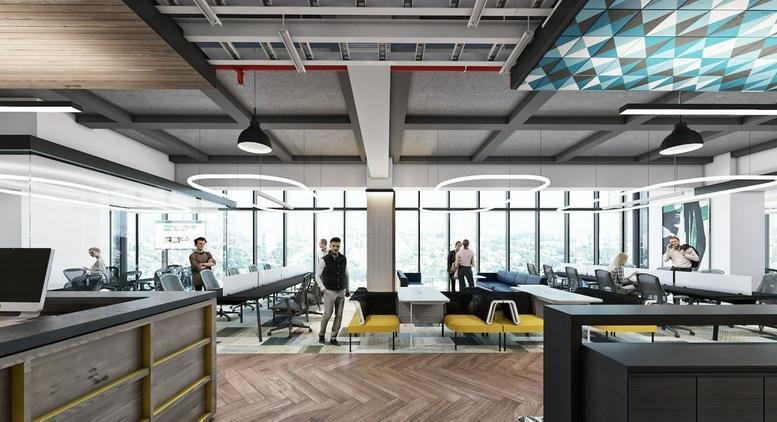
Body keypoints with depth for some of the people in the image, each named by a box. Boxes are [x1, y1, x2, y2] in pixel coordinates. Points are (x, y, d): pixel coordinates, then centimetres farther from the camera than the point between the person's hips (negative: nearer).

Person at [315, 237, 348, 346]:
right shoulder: (324, 260, -7)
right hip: (329, 292, -4)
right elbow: (317, 276, -2)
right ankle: (321, 334, 24)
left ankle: (333, 338, 16)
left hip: (341, 292, 4)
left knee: (339, 315, 5)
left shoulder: (343, 259, 5)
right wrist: (323, 289, -8)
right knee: (327, 315, 0)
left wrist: (346, 288, 12)